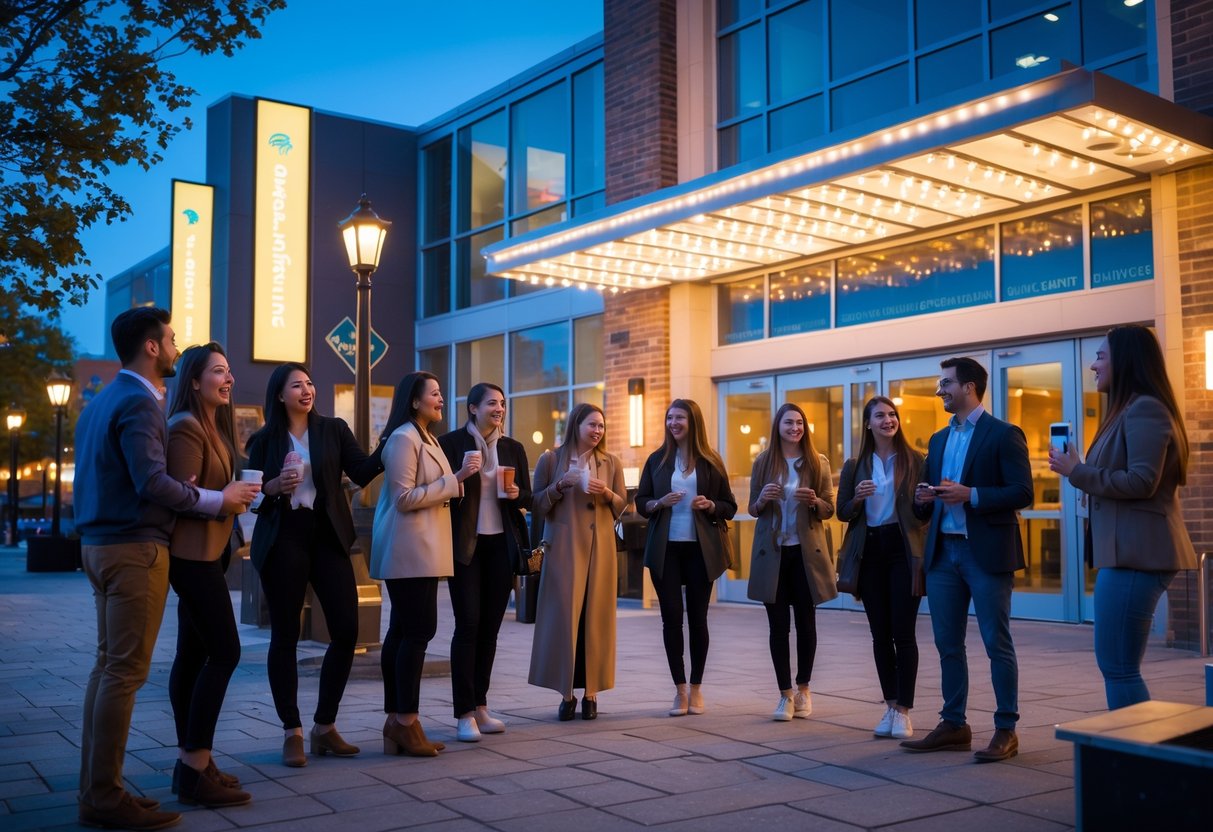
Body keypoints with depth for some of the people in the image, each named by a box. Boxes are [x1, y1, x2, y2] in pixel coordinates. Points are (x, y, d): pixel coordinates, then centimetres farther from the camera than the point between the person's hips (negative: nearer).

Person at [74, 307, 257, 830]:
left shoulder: (102, 401, 15)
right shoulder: (140, 403, -14)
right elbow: (152, 482, -23)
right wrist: (218, 501, -13)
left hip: (101, 545, 10)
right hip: (135, 549, -10)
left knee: (108, 666, 12)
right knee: (125, 672, -6)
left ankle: (95, 788, 17)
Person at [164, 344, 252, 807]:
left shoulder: (214, 426, 17)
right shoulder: (186, 428, -13)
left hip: (204, 553, 10)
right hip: (192, 553, -10)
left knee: (193, 655, 10)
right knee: (224, 652, -12)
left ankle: (191, 762, 15)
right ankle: (194, 769, -9)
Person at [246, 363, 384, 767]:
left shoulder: (334, 430, 8)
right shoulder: (264, 439, 4)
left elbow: (363, 472, -4)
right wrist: (274, 486, -16)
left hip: (327, 537, 2)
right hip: (283, 540, -2)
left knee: (347, 630, -2)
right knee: (285, 636, 2)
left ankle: (325, 727, 13)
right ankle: (293, 733, 12)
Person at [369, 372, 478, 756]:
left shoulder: (427, 439, 20)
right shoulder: (403, 439, -11)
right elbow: (404, 498, -17)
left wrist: (459, 478, 9)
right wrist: (455, 479, -15)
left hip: (423, 550, 10)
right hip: (409, 549, -10)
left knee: (403, 631, 8)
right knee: (418, 630, -10)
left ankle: (396, 723, 10)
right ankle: (405, 722, -5)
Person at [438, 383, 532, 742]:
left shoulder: (513, 448, 10)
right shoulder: (451, 443, -3)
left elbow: (527, 500, 14)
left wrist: (516, 494, -8)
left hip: (501, 546, 4)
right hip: (465, 546, -4)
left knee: (490, 627, 8)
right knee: (468, 624, -7)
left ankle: (480, 706, 17)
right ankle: (465, 714, -3)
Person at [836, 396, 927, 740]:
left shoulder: (915, 461, 2)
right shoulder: (854, 466, 9)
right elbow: (842, 513, 9)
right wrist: (857, 498, -11)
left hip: (904, 551, -3)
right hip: (869, 553, 3)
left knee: (903, 632, -4)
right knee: (880, 634, 8)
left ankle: (903, 710, 3)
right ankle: (890, 706, 18)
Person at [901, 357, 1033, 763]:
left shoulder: (1003, 434, -5)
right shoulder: (939, 439, 16)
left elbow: (1022, 493, -12)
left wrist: (971, 495, -21)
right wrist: (923, 498, -4)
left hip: (987, 552, -7)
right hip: (943, 551, 7)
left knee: (997, 644, 0)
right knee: (948, 644, 10)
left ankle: (1006, 730, 9)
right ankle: (953, 725, 20)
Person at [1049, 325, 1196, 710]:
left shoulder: (1145, 408, -12)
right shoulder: (1129, 410, 20)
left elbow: (1142, 481, -20)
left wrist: (1076, 471, -12)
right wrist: (1078, 469, 13)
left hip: (1136, 554, -11)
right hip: (1127, 551, 11)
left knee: (1118, 666, -8)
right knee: (1114, 662, 13)